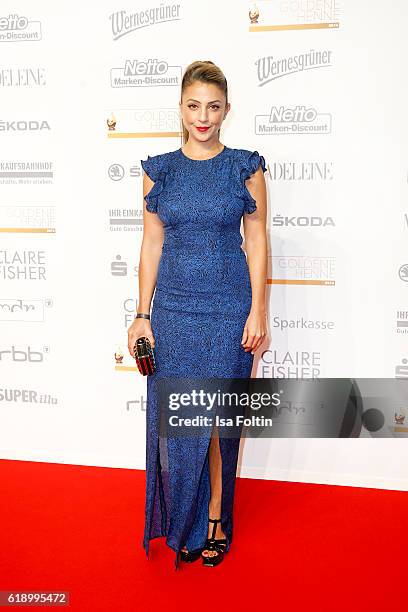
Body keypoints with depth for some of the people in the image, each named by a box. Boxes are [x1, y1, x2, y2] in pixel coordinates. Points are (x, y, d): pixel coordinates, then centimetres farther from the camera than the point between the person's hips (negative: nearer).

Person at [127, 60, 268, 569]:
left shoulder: (245, 168, 0)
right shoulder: (159, 170, 5)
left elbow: (256, 242, 0)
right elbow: (152, 244, 5)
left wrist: (258, 312, -6)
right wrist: (143, 314, 1)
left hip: (228, 308, -2)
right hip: (173, 307, 2)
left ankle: (215, 518, 23)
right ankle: (183, 522, 26)